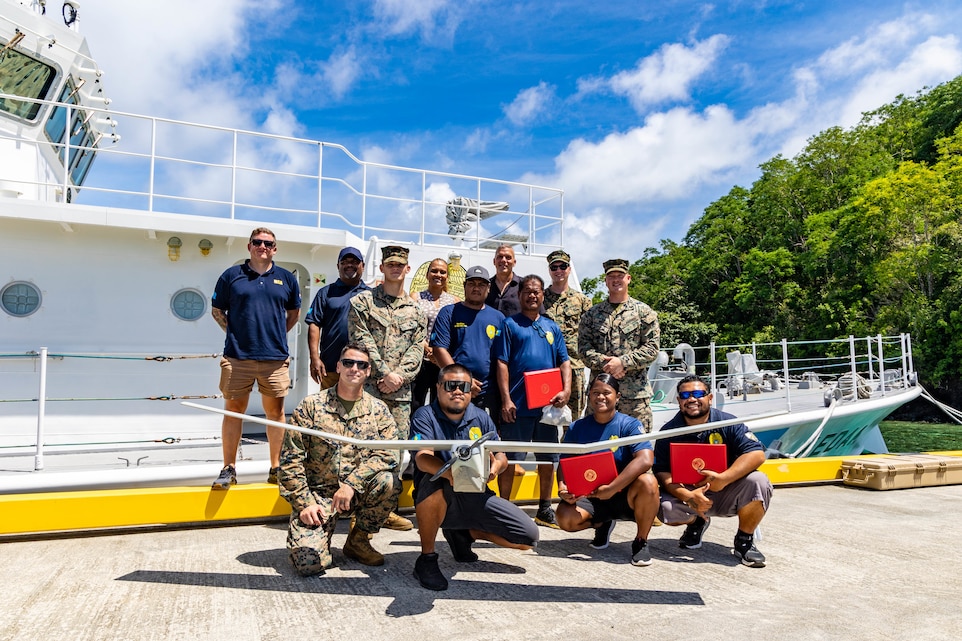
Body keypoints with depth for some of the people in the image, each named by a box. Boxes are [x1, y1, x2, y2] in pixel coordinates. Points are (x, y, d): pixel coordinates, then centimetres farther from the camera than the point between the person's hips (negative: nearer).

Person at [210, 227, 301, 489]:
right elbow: (217, 310, 12)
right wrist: (235, 332, 2)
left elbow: (294, 312, 20)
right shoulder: (231, 275, 6)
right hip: (237, 357, -1)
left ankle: (276, 469, 18)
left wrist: (278, 334, 10)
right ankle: (229, 469, 14)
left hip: (275, 358, 1)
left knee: (275, 411, 7)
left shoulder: (287, 278, 9)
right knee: (233, 409, 4)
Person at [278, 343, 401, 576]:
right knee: (308, 562, -23)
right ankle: (321, 535, 15)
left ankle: (358, 540, -2)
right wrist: (305, 503, -11)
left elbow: (387, 453, -10)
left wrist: (352, 483, -23)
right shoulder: (311, 406, -3)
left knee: (388, 482, -29)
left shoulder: (379, 410, 2)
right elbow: (290, 459, -4)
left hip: (359, 493, 3)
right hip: (317, 494, -2)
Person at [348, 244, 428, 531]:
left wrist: (399, 375, -9)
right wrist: (385, 373, -12)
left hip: (400, 391, 4)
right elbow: (363, 343, -4)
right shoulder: (362, 302, 5)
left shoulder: (415, 311, 16)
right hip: (368, 388, -3)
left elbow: (417, 349, 7)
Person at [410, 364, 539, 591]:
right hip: (441, 500, -4)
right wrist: (449, 472, -47)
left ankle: (465, 533, 17)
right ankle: (426, 558, -16)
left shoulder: (481, 418, 6)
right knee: (435, 481, -39)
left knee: (529, 537, -8)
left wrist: (495, 466, -23)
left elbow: (501, 457, 4)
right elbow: (423, 458, -25)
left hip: (476, 496, 4)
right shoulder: (425, 416, -9)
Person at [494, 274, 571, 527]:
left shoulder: (552, 327, 16)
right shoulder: (510, 324, 3)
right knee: (510, 459, 0)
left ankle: (545, 509, 26)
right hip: (518, 405, -5)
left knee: (548, 459, 12)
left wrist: (566, 390, -3)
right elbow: (502, 363, -4)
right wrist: (506, 399, -12)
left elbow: (564, 362, 14)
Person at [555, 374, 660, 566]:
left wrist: (612, 488, -32)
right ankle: (602, 524, 12)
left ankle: (641, 542, -7)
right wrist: (562, 489, -21)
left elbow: (645, 460, -25)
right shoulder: (577, 428, 2)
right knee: (565, 517, -26)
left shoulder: (629, 425, -9)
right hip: (589, 496, 3)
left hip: (624, 494, -2)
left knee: (647, 482, -34)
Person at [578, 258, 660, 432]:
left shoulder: (644, 311, 5)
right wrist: (603, 363, -12)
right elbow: (583, 346, 4)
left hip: (635, 391, -2)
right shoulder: (592, 314, 12)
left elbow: (652, 348, -2)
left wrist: (623, 362, -13)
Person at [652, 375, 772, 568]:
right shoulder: (669, 431, -7)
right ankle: (696, 523, 11)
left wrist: (723, 479, -31)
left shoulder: (728, 423, -8)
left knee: (758, 482, -28)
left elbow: (757, 454, -19)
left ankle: (744, 541, -3)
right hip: (687, 494, 1)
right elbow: (662, 472, -12)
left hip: (726, 494, 0)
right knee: (665, 508, -30)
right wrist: (688, 496, -30)